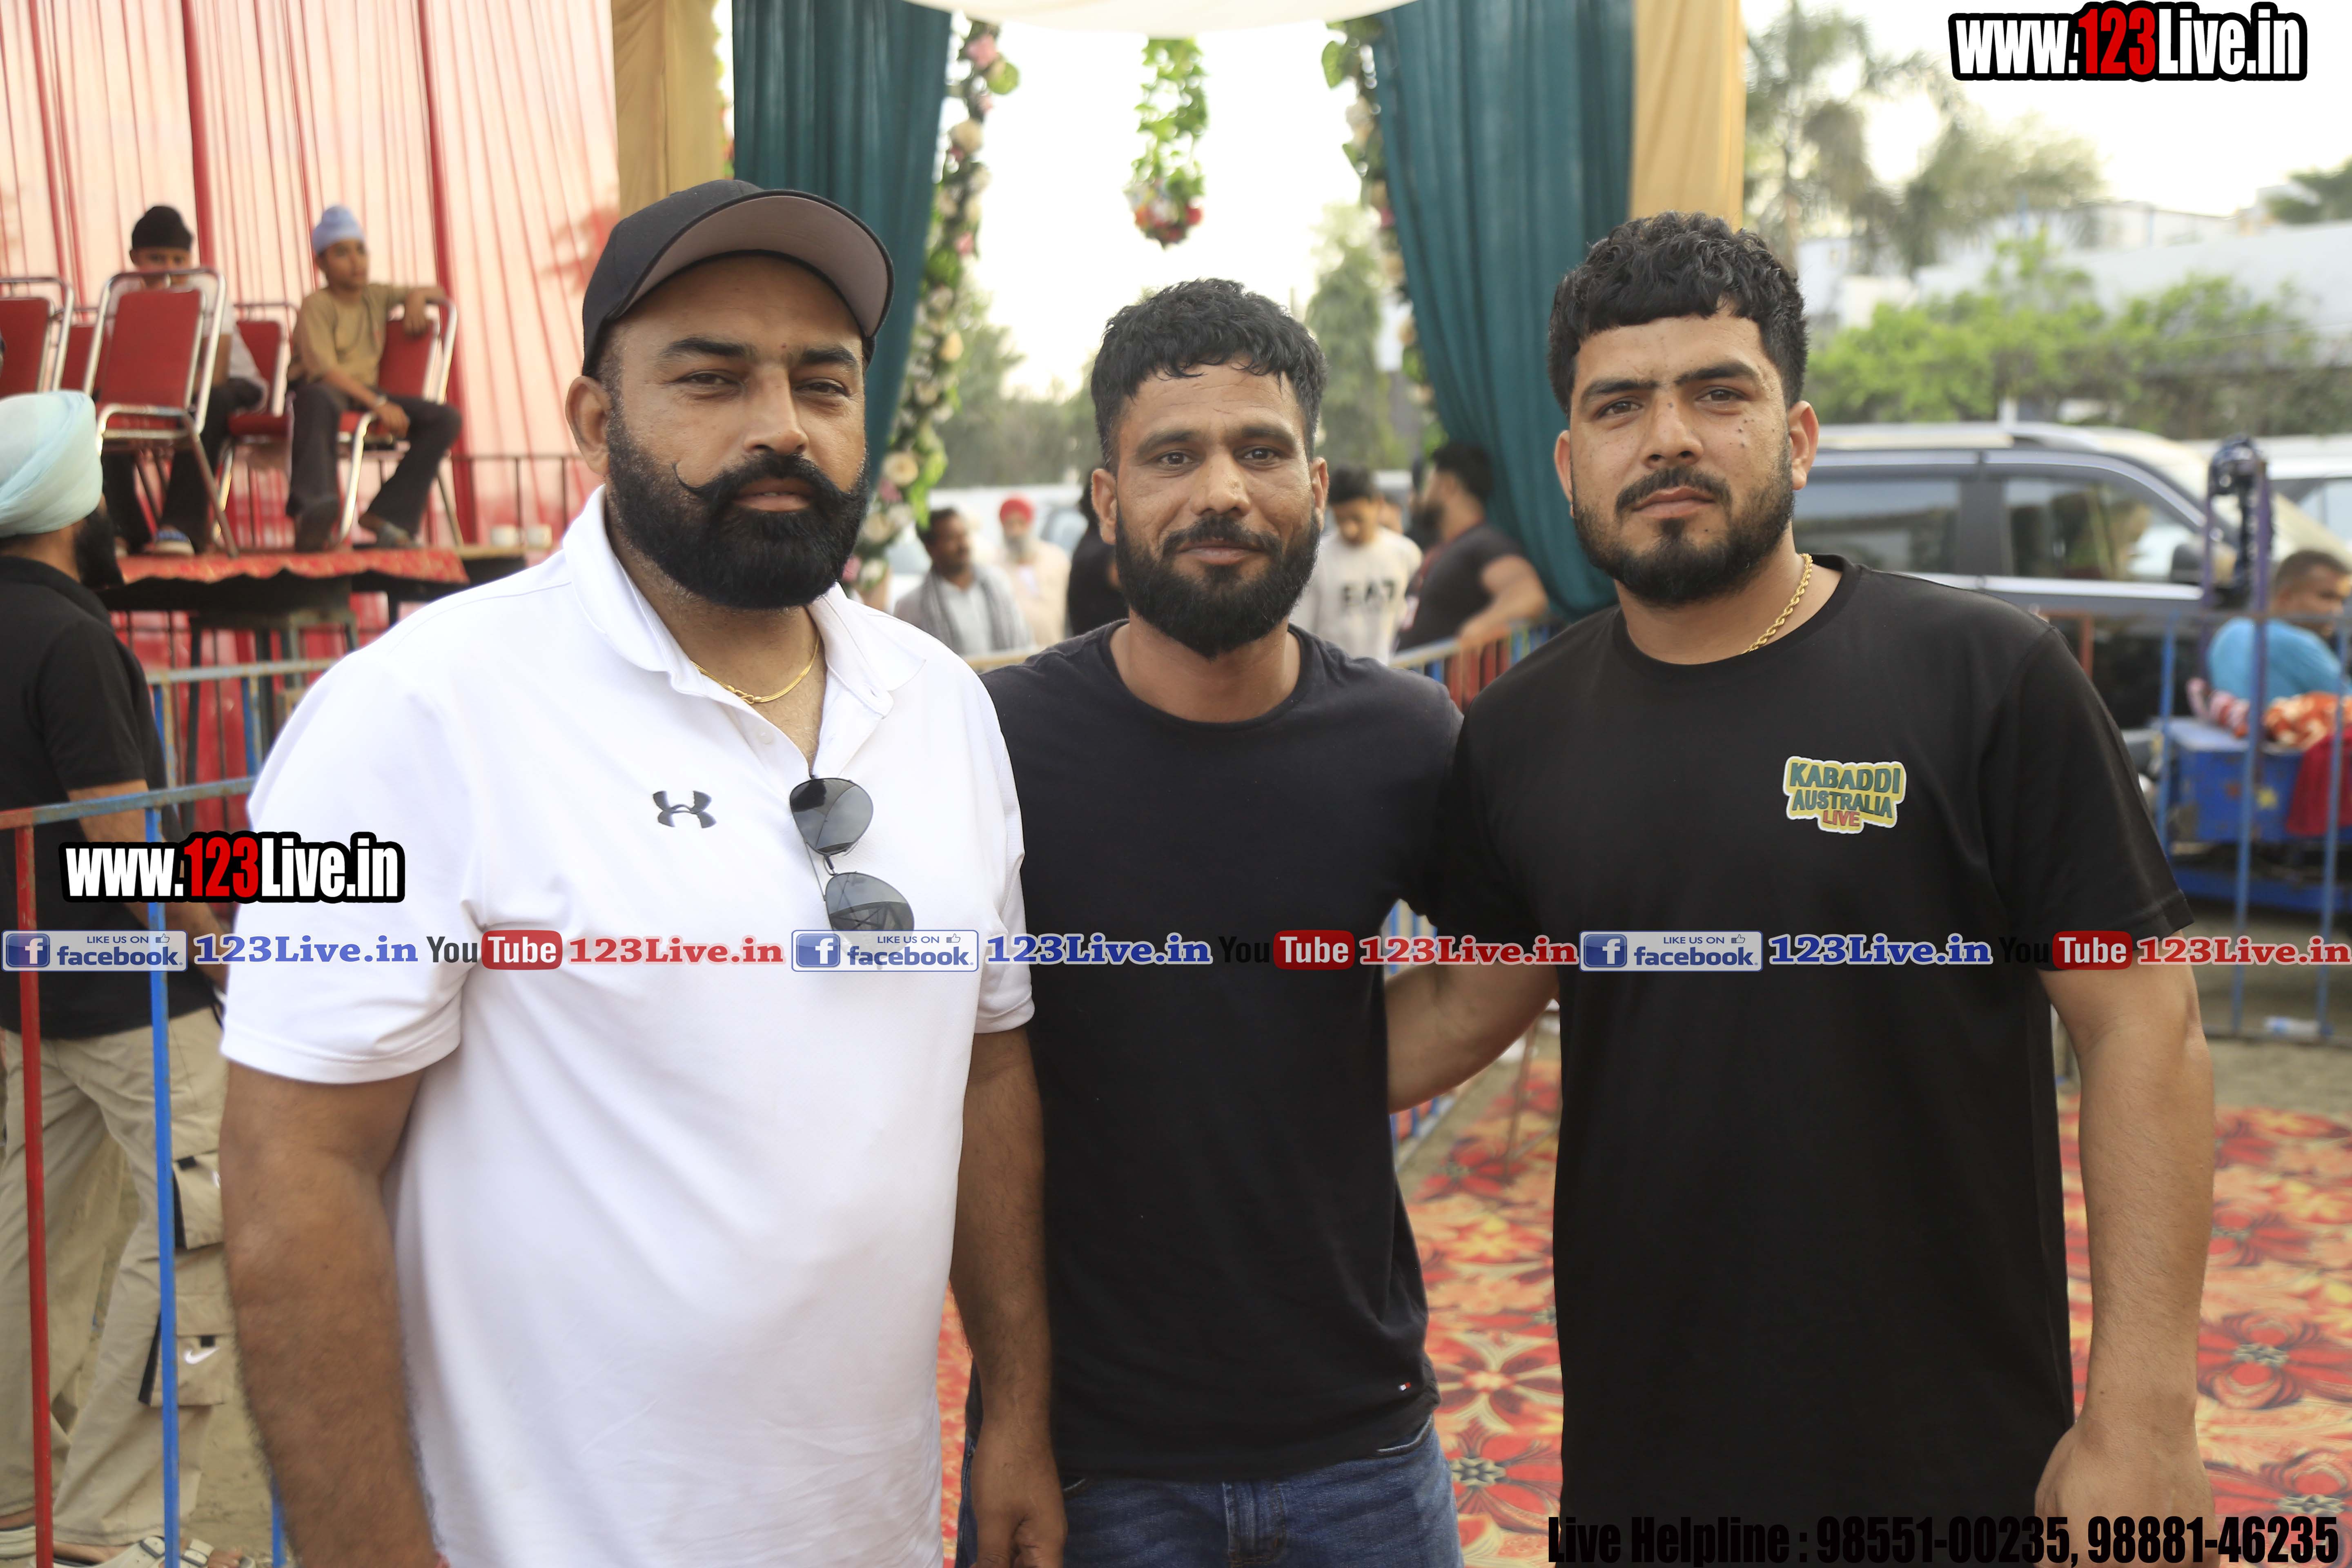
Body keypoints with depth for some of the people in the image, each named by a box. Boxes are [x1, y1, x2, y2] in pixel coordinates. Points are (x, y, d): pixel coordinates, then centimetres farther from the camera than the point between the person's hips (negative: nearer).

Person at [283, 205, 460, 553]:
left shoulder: (376, 297, 16)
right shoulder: (317, 305, -4)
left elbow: (438, 295, 32)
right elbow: (323, 369, -18)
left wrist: (416, 296, 6)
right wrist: (379, 404, -28)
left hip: (365, 394, 6)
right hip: (321, 391, -6)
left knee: (445, 419, -15)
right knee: (319, 398, -44)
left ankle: (387, 513, -20)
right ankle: (313, 513, -54)